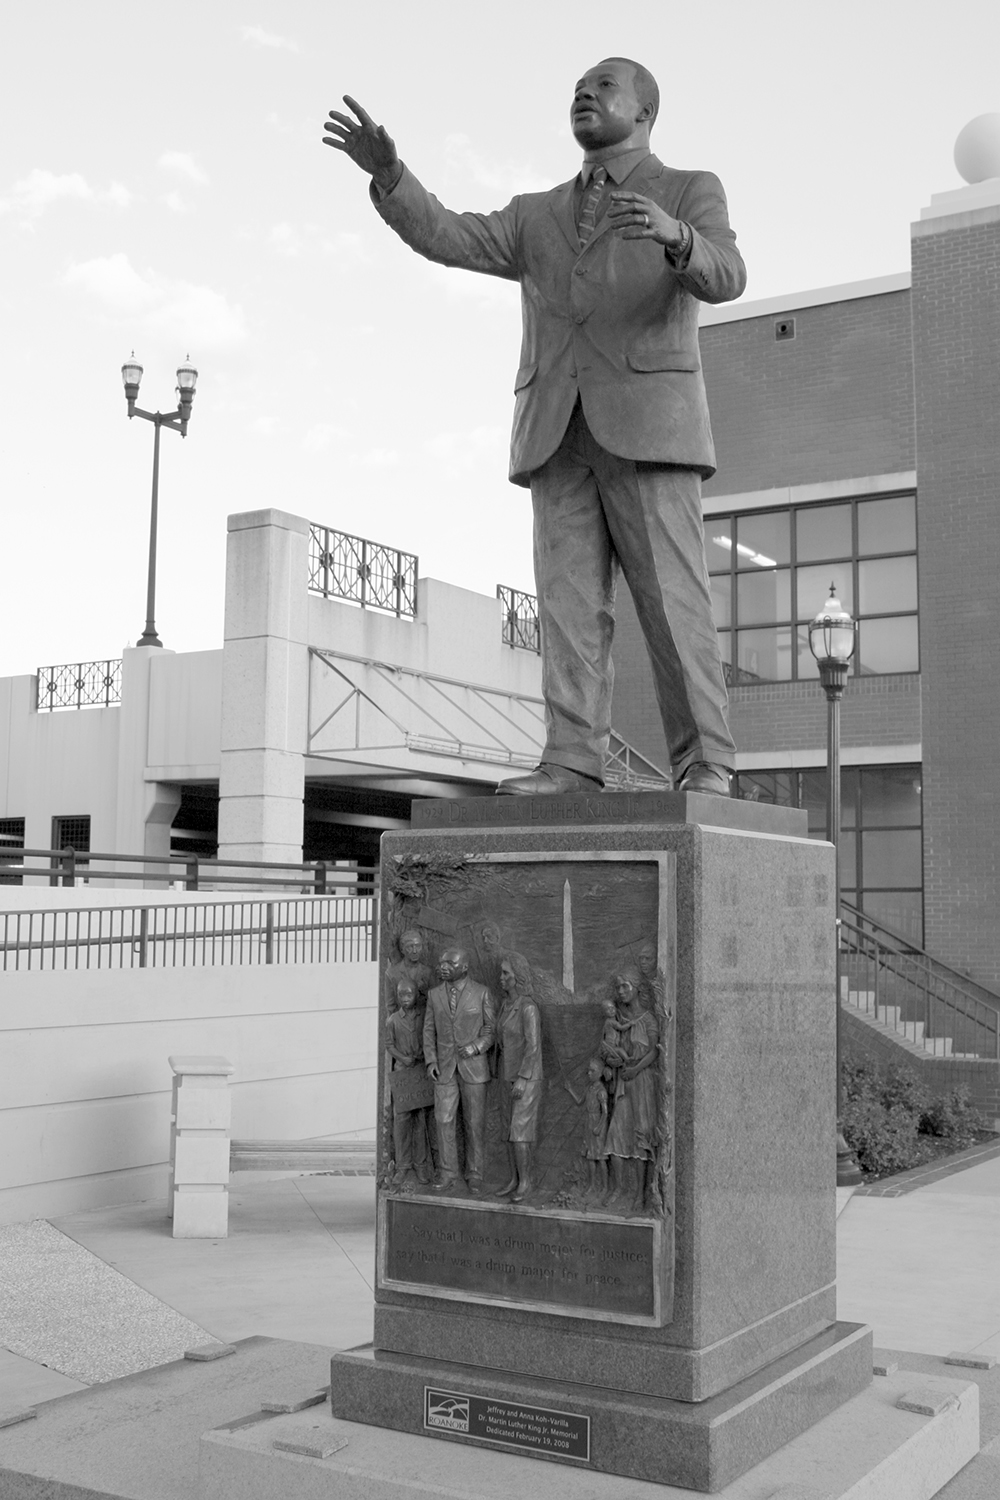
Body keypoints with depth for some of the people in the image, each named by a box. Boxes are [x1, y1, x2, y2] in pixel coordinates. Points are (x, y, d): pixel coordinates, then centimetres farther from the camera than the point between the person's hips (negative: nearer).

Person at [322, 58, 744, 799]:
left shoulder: (691, 193, 10)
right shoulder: (537, 216, 23)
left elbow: (724, 278, -11)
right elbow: (445, 237, 7)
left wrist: (673, 235, -32)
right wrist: (388, 170, -10)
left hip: (647, 423, -4)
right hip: (560, 433, 4)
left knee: (673, 601, -10)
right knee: (570, 603, -6)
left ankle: (705, 767, -6)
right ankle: (573, 765, -10)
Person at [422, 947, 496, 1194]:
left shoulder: (481, 993, -2)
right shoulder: (434, 994, 7)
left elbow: (492, 1027, 1)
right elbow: (429, 1030, 10)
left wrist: (476, 1046, -14)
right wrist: (430, 1060, 0)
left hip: (474, 1065, -2)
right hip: (444, 1067, 2)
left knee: (474, 1123, 2)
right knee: (444, 1120, -2)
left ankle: (474, 1174, 12)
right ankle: (449, 1174, 6)